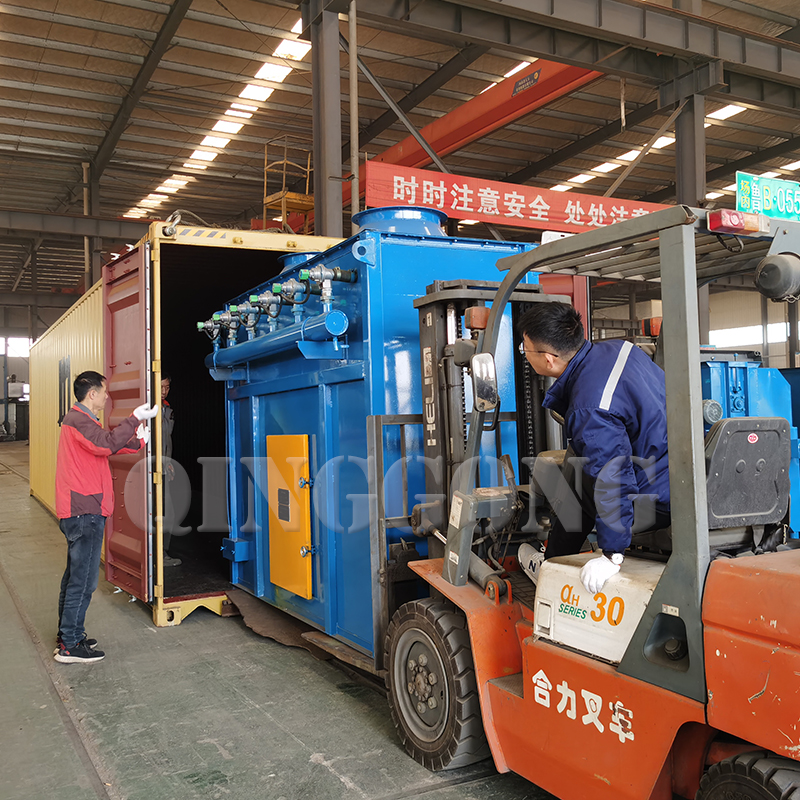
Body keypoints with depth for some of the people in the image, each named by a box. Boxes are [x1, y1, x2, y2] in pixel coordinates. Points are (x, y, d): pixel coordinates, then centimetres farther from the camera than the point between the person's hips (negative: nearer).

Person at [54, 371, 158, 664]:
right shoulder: (78, 419, -14)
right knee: (83, 580, -6)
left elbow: (106, 447, 21)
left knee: (75, 576, 18)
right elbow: (106, 444, -28)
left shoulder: (79, 419, 19)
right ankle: (70, 646, 0)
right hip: (85, 513, -11)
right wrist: (135, 418, -23)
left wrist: (138, 441, 9)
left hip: (80, 512, 11)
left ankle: (67, 634, 28)